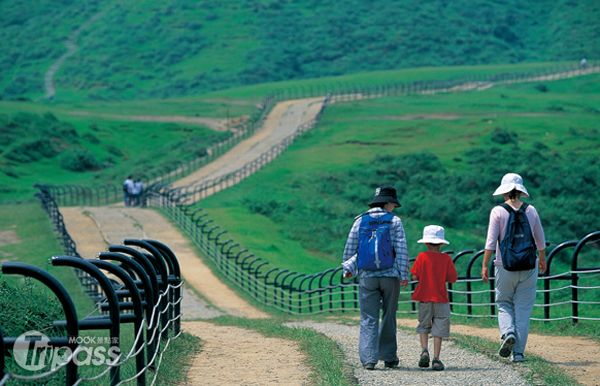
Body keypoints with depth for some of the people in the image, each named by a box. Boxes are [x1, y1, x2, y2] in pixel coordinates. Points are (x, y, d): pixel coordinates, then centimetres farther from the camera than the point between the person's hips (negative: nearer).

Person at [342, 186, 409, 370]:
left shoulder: (360, 221, 6)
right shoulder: (394, 221, -1)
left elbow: (350, 249, 5)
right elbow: (401, 250, -6)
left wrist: (348, 268, 17)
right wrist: (404, 275, -4)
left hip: (366, 277, 1)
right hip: (390, 276, -1)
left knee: (368, 319, 0)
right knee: (389, 317, 11)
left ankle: (369, 358, -12)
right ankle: (389, 357, 15)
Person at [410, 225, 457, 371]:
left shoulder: (422, 257, -6)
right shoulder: (446, 258, -3)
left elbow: (415, 276, -10)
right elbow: (453, 278, -2)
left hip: (424, 298, 0)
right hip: (441, 299, 0)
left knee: (423, 326, 16)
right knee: (438, 329, 4)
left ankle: (424, 350, -5)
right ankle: (436, 359, -1)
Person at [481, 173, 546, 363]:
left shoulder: (498, 211, -6)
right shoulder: (531, 210, 3)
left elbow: (491, 242, -10)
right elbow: (540, 240, 12)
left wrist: (484, 266, -4)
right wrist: (542, 260, 28)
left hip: (505, 266, -2)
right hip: (528, 267, 2)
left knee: (504, 304, 14)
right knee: (523, 308, 6)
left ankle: (507, 333, -14)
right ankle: (518, 352, 3)